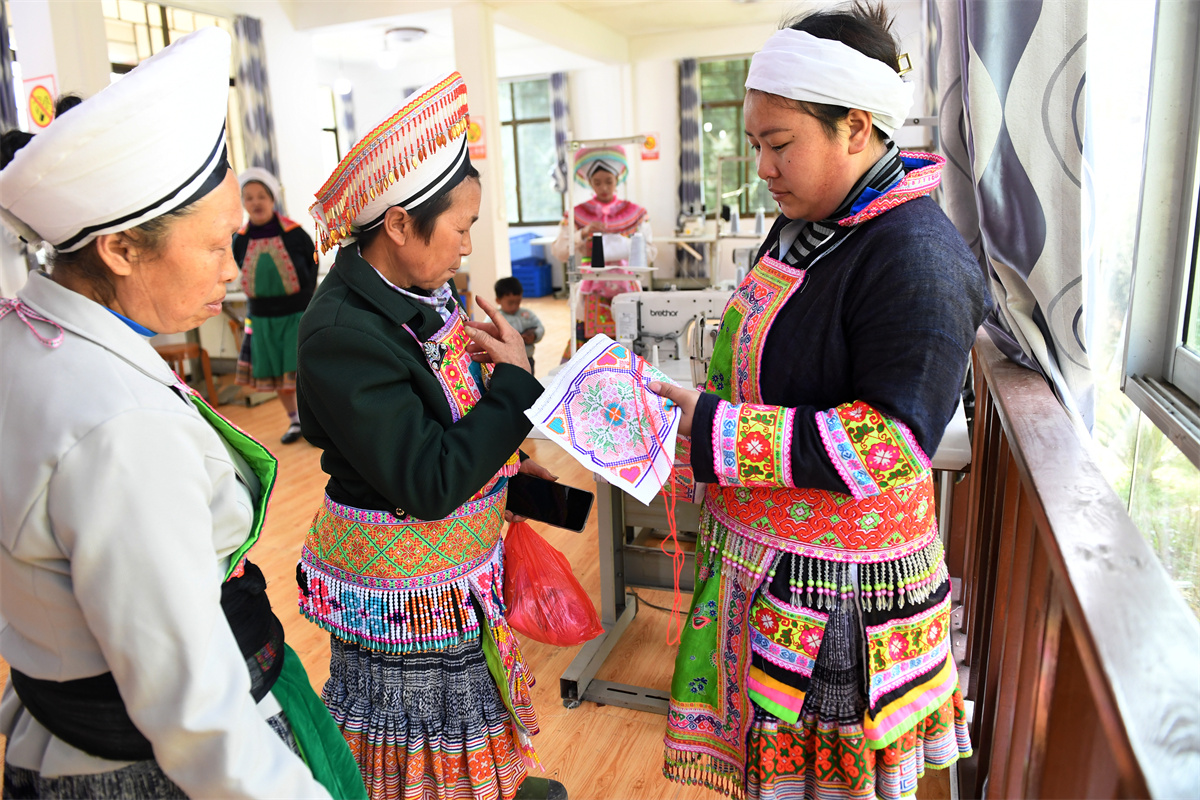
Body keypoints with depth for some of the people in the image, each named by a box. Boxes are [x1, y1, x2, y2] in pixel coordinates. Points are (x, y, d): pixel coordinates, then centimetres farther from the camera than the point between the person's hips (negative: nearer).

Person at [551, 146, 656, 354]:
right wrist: (583, 233, -15)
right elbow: (559, 252, -1)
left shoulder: (635, 213, 8)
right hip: (593, 295, 0)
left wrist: (625, 247, -16)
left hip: (627, 288, 1)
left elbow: (650, 251, 2)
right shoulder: (578, 215, 6)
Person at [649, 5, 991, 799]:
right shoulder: (806, 228, 8)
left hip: (834, 587, -8)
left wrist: (713, 430, -26)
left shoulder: (916, 257, -20)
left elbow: (889, 444, -25)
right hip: (758, 557, 8)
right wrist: (689, 403, 5)